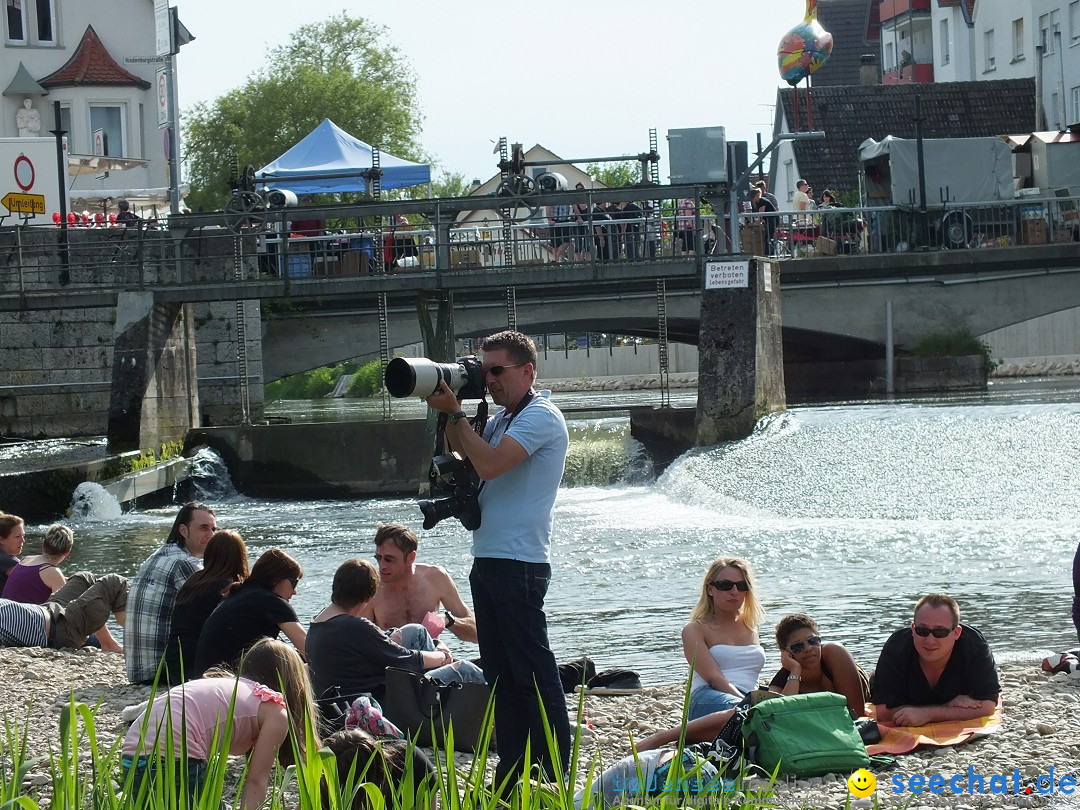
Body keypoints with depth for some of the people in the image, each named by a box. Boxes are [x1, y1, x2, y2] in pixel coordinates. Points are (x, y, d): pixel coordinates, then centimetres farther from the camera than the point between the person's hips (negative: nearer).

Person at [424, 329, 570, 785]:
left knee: (533, 671, -8)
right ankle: (512, 772, 15)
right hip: (488, 560, 10)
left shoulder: (540, 417, -11)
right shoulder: (501, 418, 17)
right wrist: (449, 415, 6)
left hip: (519, 563, -10)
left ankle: (555, 778, -6)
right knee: (499, 673, 11)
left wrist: (454, 411, -13)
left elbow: (489, 465, -22)